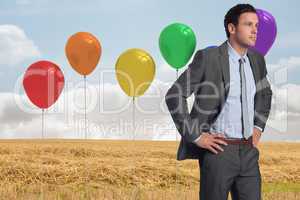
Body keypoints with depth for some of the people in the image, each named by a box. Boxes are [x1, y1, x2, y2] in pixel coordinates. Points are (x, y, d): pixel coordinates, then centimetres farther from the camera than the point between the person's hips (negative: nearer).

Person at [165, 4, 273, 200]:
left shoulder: (256, 59, 8)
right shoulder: (208, 58, -12)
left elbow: (265, 94, 28)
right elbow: (173, 96, -13)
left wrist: (258, 128, 15)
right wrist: (196, 136, -14)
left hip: (248, 151, 6)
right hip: (219, 150, -6)